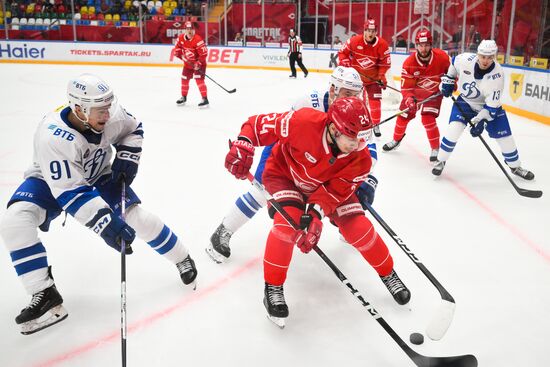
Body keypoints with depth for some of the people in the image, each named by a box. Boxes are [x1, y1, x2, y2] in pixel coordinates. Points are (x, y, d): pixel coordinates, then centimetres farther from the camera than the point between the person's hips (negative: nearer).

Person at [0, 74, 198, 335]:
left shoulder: (110, 114, -25)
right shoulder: (53, 136, -39)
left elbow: (133, 129, 0)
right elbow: (71, 192, -39)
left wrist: (126, 159, -13)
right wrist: (106, 224, -43)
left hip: (99, 176, 3)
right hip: (52, 182, -2)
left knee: (137, 217, -11)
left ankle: (182, 258, 15)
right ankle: (45, 295, -17)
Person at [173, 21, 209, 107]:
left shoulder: (198, 39, -25)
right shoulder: (181, 38, -5)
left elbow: (204, 53, -26)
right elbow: (177, 48, 9)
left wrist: (199, 63, -26)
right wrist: (181, 55, -8)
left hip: (199, 63, -7)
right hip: (188, 63, 7)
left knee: (199, 79, -19)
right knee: (184, 79, 13)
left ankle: (205, 99, -18)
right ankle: (183, 97, 31)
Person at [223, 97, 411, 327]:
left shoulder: (360, 160, -27)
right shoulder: (303, 122, -37)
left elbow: (335, 191, -25)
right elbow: (261, 124, -26)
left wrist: (315, 212, -41)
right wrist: (243, 145, -41)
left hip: (328, 185, 3)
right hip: (284, 172, -2)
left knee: (358, 228, -9)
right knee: (288, 220, -29)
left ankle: (388, 273, 18)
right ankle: (272, 286, -9)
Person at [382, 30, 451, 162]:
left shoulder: (442, 57, -24)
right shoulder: (409, 63, -25)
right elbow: (406, 87, -24)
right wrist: (409, 99, -41)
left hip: (435, 92, -2)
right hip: (415, 91, 2)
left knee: (428, 119, -17)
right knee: (403, 116, 5)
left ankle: (436, 149, -1)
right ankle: (396, 140, 33)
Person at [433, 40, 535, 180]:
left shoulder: (497, 75, -29)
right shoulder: (465, 59, -24)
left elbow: (491, 105, -26)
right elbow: (454, 63, 2)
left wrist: (480, 121, -33)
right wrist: (448, 80, 4)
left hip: (488, 105, -1)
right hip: (465, 101, 1)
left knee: (504, 136, 2)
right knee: (454, 129, -20)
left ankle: (515, 166, 24)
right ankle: (441, 161, -2)